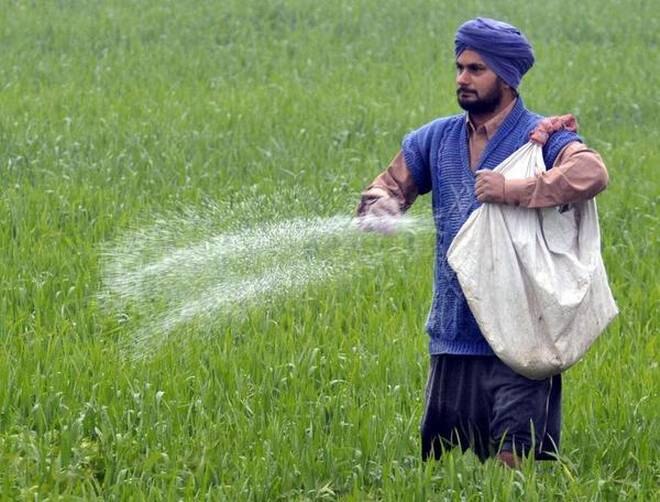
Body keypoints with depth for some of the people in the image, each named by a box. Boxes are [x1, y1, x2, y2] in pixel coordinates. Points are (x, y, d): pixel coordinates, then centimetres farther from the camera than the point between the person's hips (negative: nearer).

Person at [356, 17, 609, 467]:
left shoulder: (541, 138, -7)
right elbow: (390, 186, 17)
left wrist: (512, 190, -29)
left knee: (516, 463, -12)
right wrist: (380, 212, -7)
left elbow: (591, 173, -25)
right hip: (453, 339, 6)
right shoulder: (437, 139, 12)